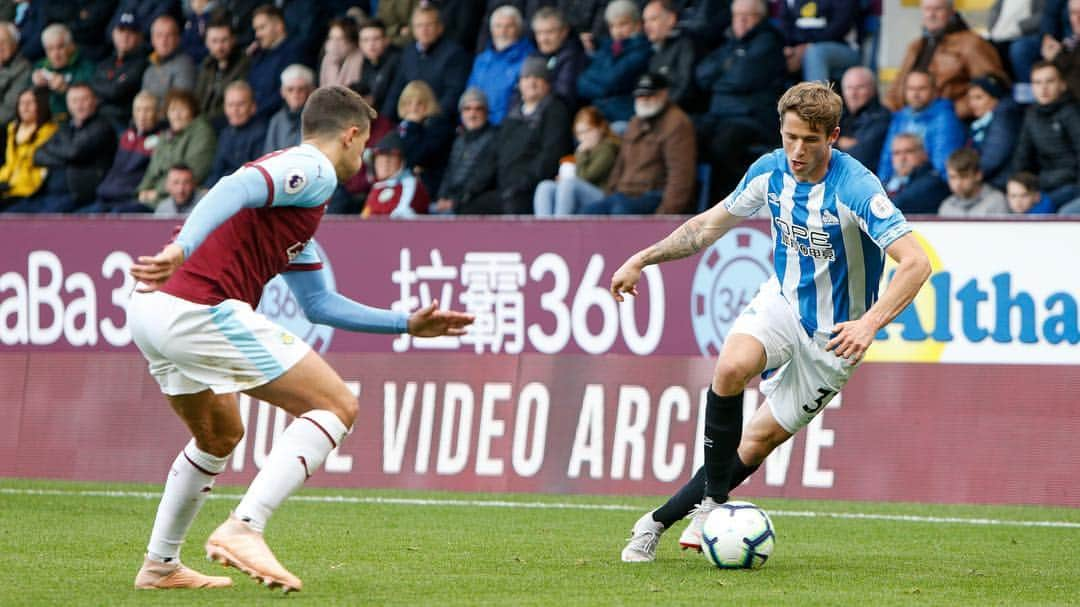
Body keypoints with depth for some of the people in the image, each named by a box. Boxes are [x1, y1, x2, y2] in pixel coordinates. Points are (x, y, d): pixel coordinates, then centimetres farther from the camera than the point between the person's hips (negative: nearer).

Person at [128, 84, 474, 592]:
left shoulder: (294, 186, 29)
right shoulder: (315, 169, -1)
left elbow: (319, 303, 34)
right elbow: (236, 188, -21)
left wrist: (408, 324, 35)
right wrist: (181, 250, -36)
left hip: (150, 306, 10)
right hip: (201, 308, -10)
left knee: (220, 436, 31)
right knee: (335, 406, -5)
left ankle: (160, 565, 33)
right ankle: (243, 529, -17)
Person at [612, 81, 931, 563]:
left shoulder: (857, 189, -26)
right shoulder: (770, 171, -7)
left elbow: (916, 262, -32)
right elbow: (712, 223, 11)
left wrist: (870, 323, -45)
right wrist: (642, 260, 9)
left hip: (833, 335, -3)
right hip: (782, 301, 3)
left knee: (759, 442, 0)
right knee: (731, 367, -29)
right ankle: (712, 501, -14)